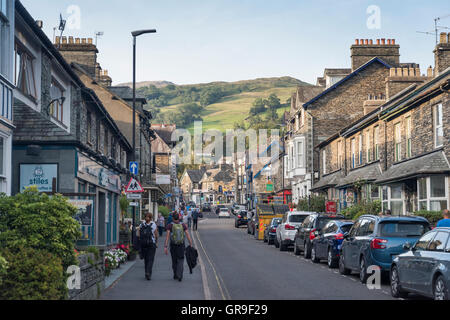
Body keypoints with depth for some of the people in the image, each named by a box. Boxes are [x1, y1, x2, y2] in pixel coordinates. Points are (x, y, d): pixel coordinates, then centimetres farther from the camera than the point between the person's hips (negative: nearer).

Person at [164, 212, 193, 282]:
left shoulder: (170, 226, -5)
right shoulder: (183, 225, 0)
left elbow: (167, 236, -11)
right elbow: (188, 235, -3)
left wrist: (165, 247, -12)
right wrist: (191, 245, 1)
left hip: (173, 245, 0)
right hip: (182, 245, 0)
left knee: (174, 261, 15)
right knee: (180, 261, 3)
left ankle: (175, 275, 25)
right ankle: (179, 275, -16)